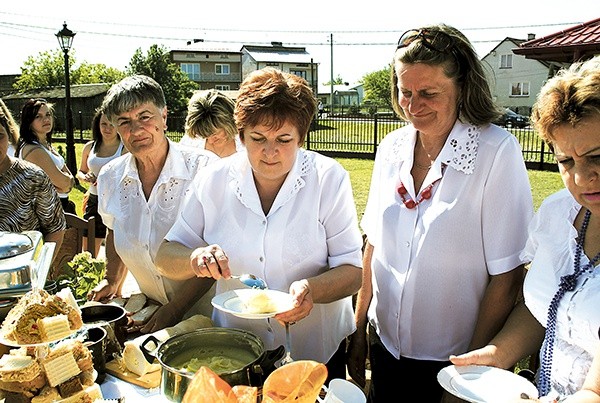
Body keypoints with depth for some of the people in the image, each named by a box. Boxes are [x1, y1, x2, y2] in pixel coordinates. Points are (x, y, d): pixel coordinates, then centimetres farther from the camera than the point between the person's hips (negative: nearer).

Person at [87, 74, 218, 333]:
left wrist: (175, 308, -19)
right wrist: (113, 281, 10)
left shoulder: (204, 169, -15)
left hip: (201, 310, -4)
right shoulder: (110, 177, 2)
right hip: (149, 307, 5)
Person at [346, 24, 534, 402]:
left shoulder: (498, 152, -17)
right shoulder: (392, 148, -2)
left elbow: (507, 277, -16)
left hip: (450, 358, -4)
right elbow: (374, 245, 3)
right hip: (385, 344, 5)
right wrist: (359, 330, 5)